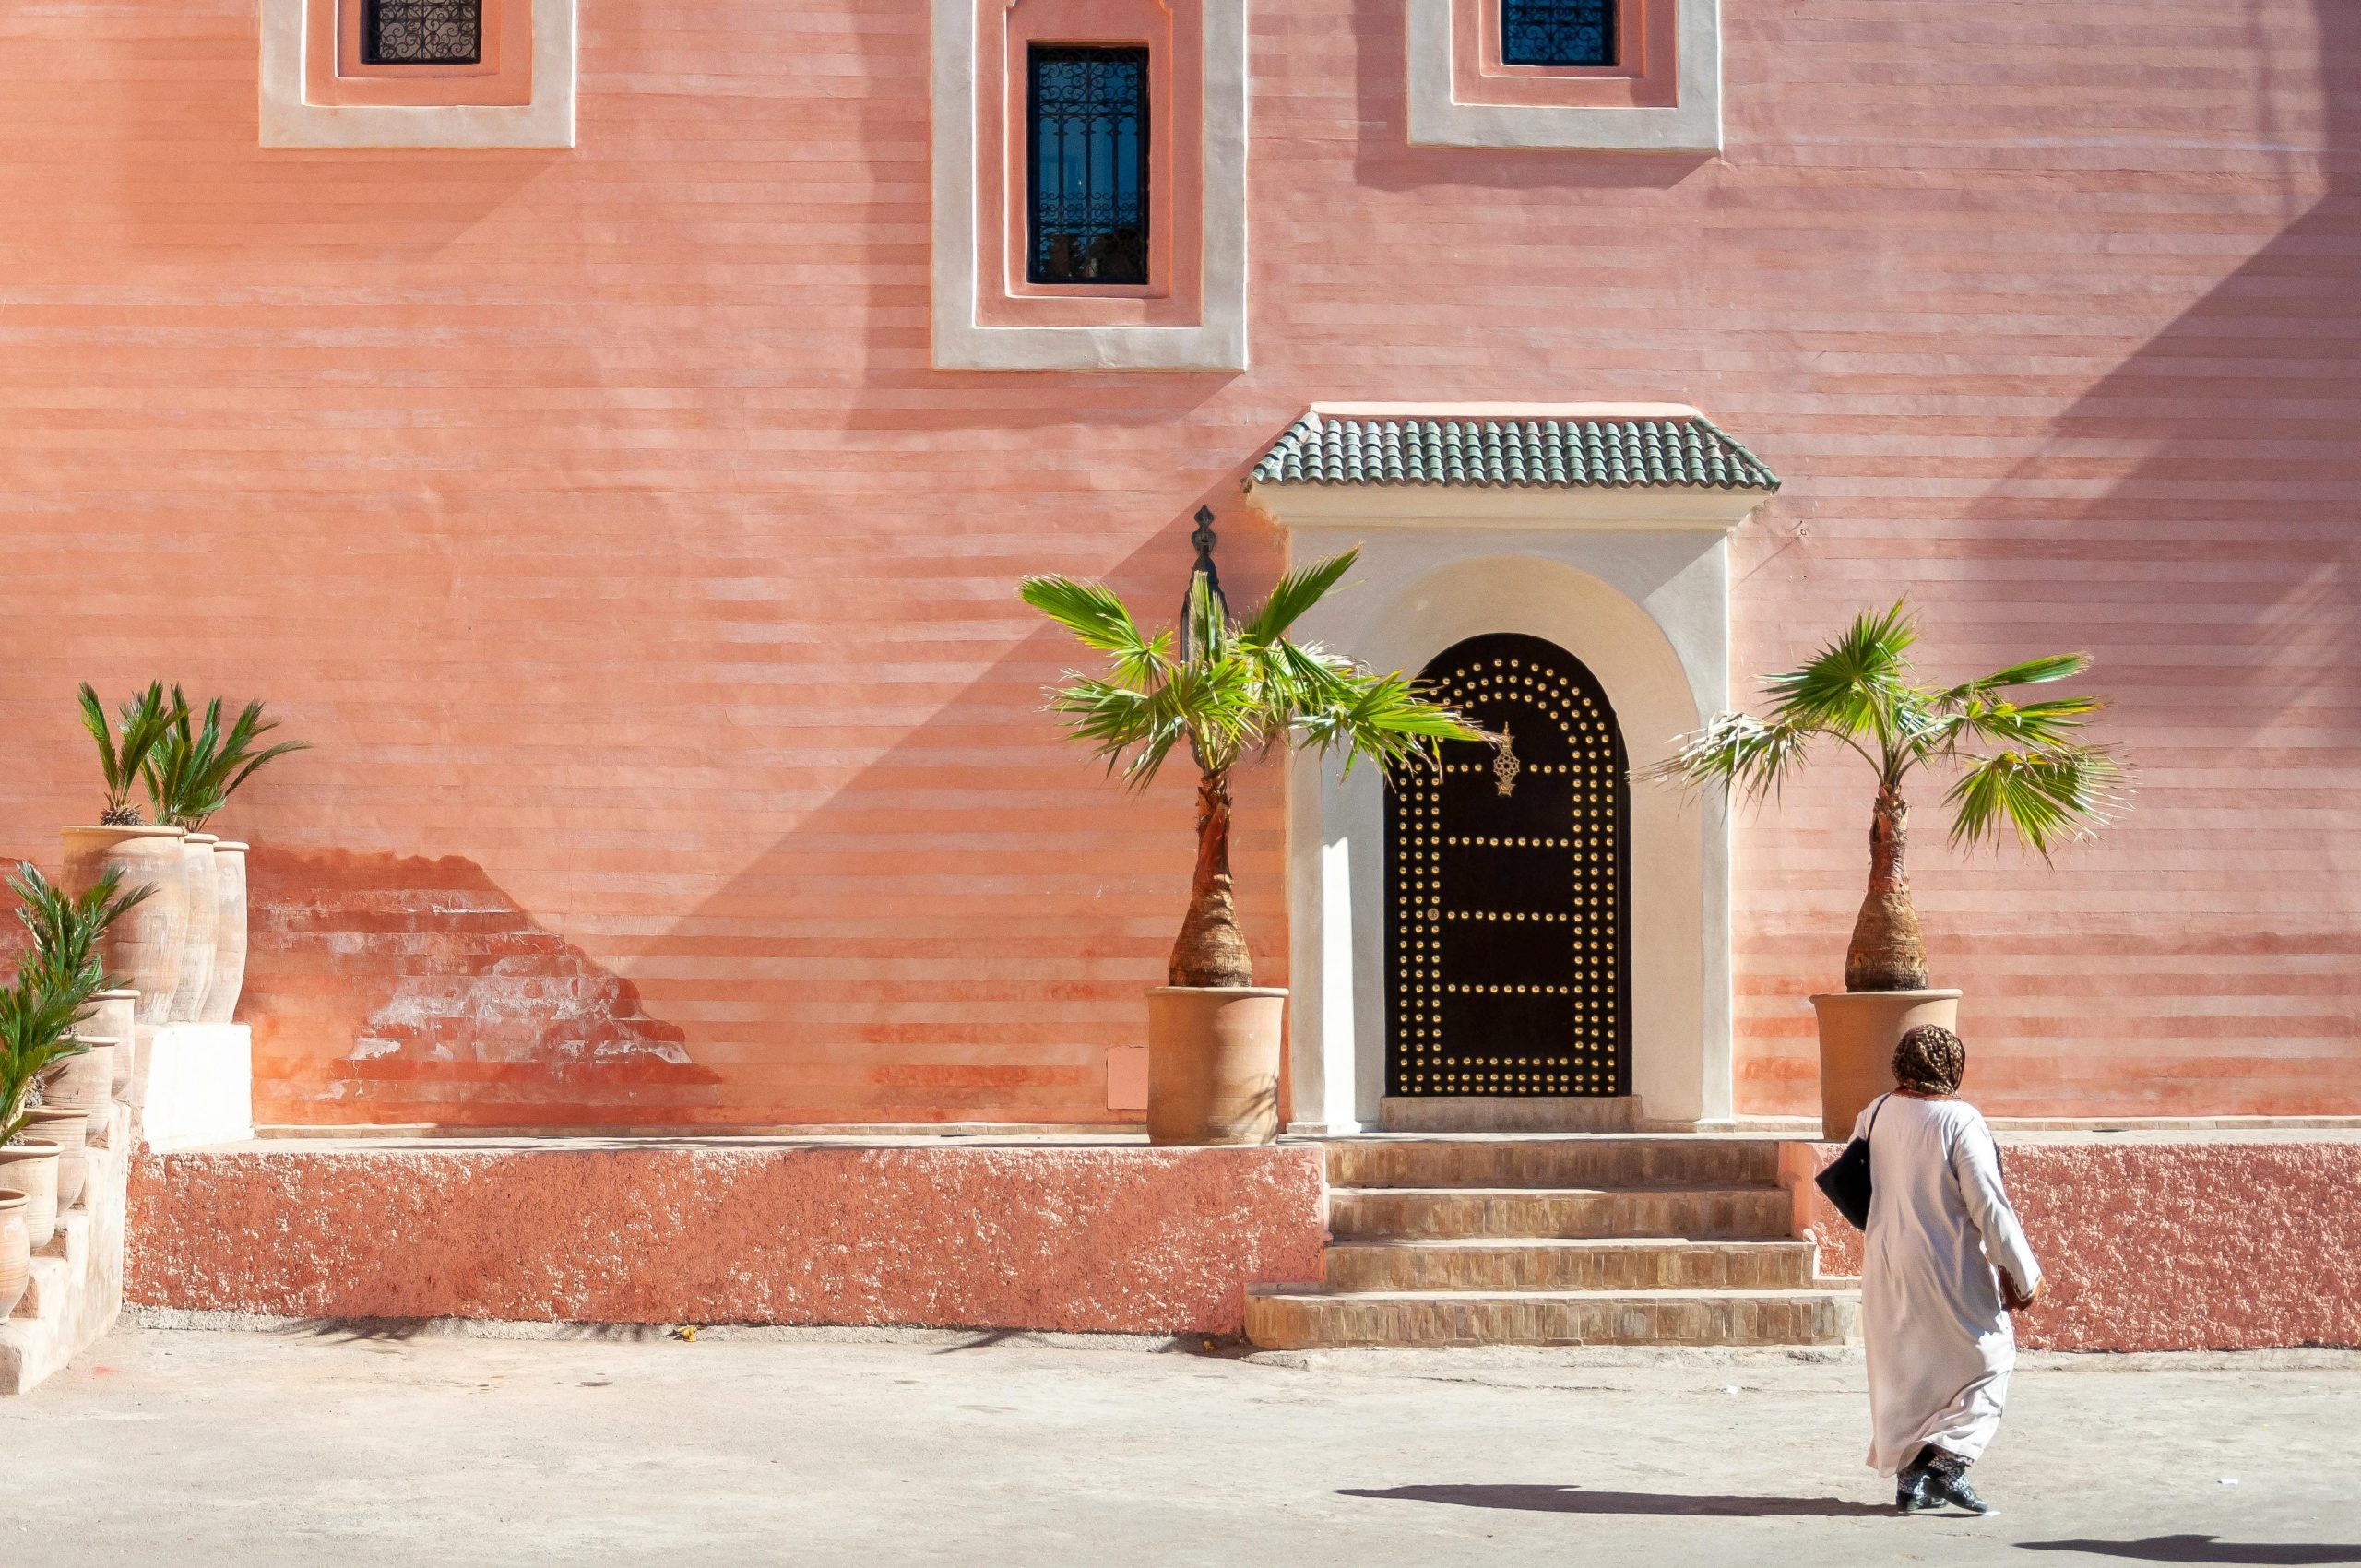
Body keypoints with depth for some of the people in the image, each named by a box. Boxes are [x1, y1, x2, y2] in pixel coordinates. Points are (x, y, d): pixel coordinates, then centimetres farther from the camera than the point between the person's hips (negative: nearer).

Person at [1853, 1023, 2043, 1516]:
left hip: (1886, 1268, 6)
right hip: (1950, 1272, -6)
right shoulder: (1959, 1121, -17)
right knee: (1986, 1364, 9)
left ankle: (1909, 1478, 18)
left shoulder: (1874, 1115, 1)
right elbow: (1989, 1205, -17)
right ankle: (1947, 1461, -5)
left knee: (1902, 1371, 16)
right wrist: (2023, 1275, -9)